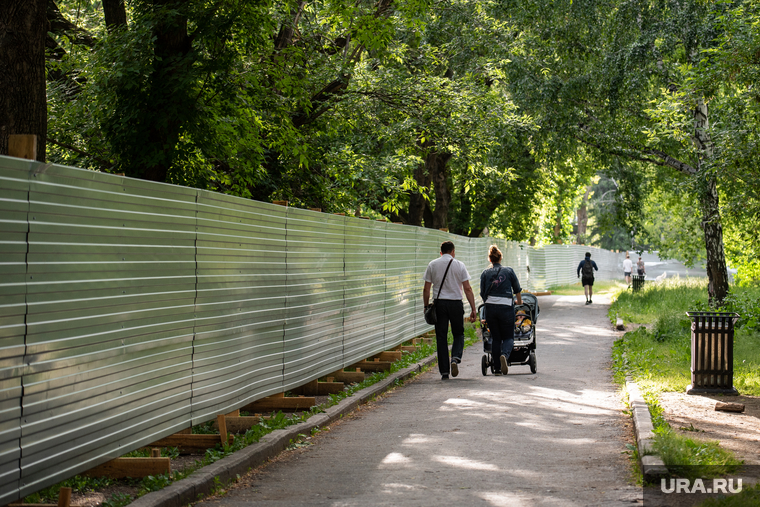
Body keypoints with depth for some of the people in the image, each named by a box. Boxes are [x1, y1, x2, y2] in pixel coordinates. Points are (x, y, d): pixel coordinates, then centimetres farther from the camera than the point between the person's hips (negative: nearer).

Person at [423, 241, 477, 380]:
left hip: (439, 303, 1)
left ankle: (444, 372, 2)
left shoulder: (432, 265, 5)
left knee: (441, 338, 5)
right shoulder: (459, 265, 1)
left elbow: (426, 289, 4)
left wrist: (426, 306, 12)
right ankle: (455, 358, -13)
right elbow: (467, 289, -3)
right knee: (459, 335, 14)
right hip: (456, 303, -1)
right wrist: (473, 309, -1)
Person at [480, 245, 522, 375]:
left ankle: (497, 368, 6)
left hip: (490, 308, 2)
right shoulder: (509, 271, 5)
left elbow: (482, 294, 11)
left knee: (495, 338, 11)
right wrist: (520, 303, 32)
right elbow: (517, 290, 15)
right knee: (508, 337, 8)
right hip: (506, 307, -2)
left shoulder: (485, 273, 8)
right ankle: (505, 355, -23)